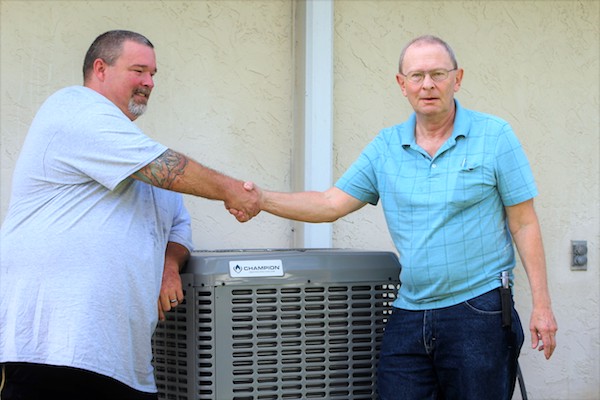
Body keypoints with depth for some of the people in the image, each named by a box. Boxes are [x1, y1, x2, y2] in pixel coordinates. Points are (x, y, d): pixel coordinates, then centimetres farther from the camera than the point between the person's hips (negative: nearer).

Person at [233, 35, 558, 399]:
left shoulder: (494, 136, -1)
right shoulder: (386, 147, 10)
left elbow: (524, 224, -1)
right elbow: (332, 204, 8)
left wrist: (542, 305, -6)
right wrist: (262, 200, -7)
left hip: (479, 311, -3)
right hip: (408, 315, 3)